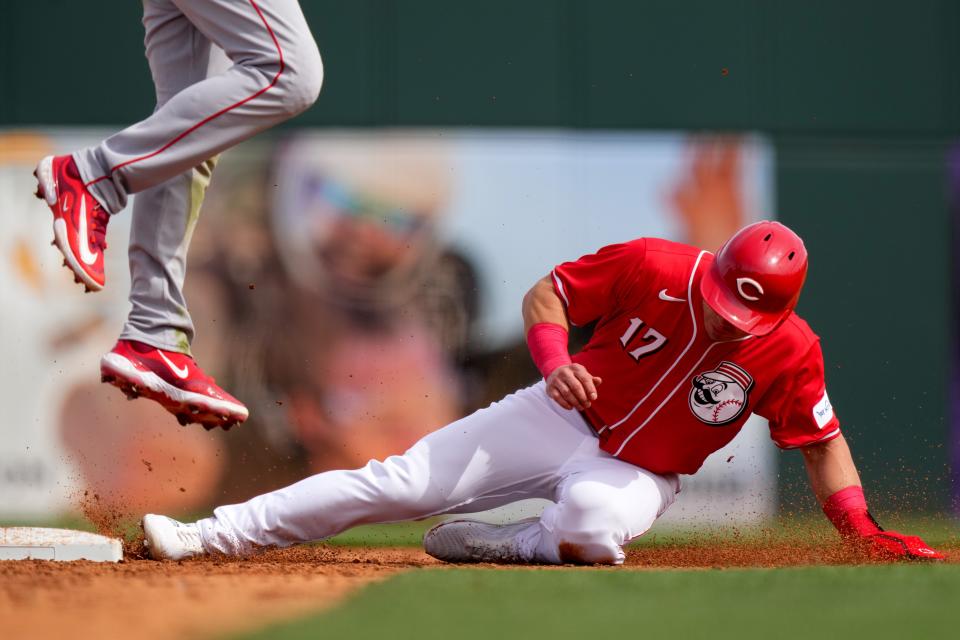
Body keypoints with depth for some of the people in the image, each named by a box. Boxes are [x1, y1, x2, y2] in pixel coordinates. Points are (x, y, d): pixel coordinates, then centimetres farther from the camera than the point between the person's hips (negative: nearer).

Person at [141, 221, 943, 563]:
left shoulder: (791, 353, -18)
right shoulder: (653, 268, -19)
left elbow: (824, 442, -4)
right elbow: (547, 294, -5)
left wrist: (865, 530, -15)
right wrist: (554, 360, -24)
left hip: (640, 475, -1)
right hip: (563, 418, 1)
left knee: (591, 524, -40)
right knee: (402, 480, -9)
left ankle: (489, 545, -8)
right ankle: (212, 534, -5)